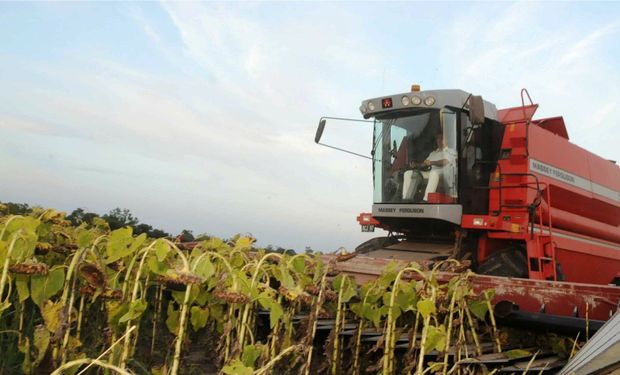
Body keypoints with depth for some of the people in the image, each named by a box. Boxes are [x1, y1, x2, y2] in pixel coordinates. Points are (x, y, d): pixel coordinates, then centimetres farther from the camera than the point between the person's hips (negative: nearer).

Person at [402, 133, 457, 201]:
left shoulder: (451, 151, 14)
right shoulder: (433, 153, 33)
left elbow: (445, 162, -6)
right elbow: (424, 164, 21)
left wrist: (431, 162, -22)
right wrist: (415, 165, -1)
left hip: (445, 174, -6)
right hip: (431, 173, 6)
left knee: (434, 173, -44)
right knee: (408, 173, -11)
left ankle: (426, 200, -53)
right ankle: (406, 199, -25)